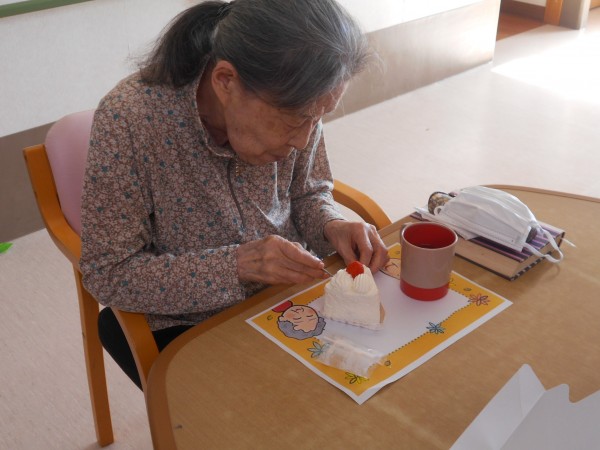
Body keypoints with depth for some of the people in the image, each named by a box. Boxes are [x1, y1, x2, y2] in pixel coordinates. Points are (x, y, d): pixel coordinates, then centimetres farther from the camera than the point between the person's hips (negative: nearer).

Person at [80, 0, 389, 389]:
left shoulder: (293, 103, -14)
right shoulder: (126, 120, -26)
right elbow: (107, 275, -20)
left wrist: (332, 226, -17)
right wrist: (236, 265, -31)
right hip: (181, 328, -3)